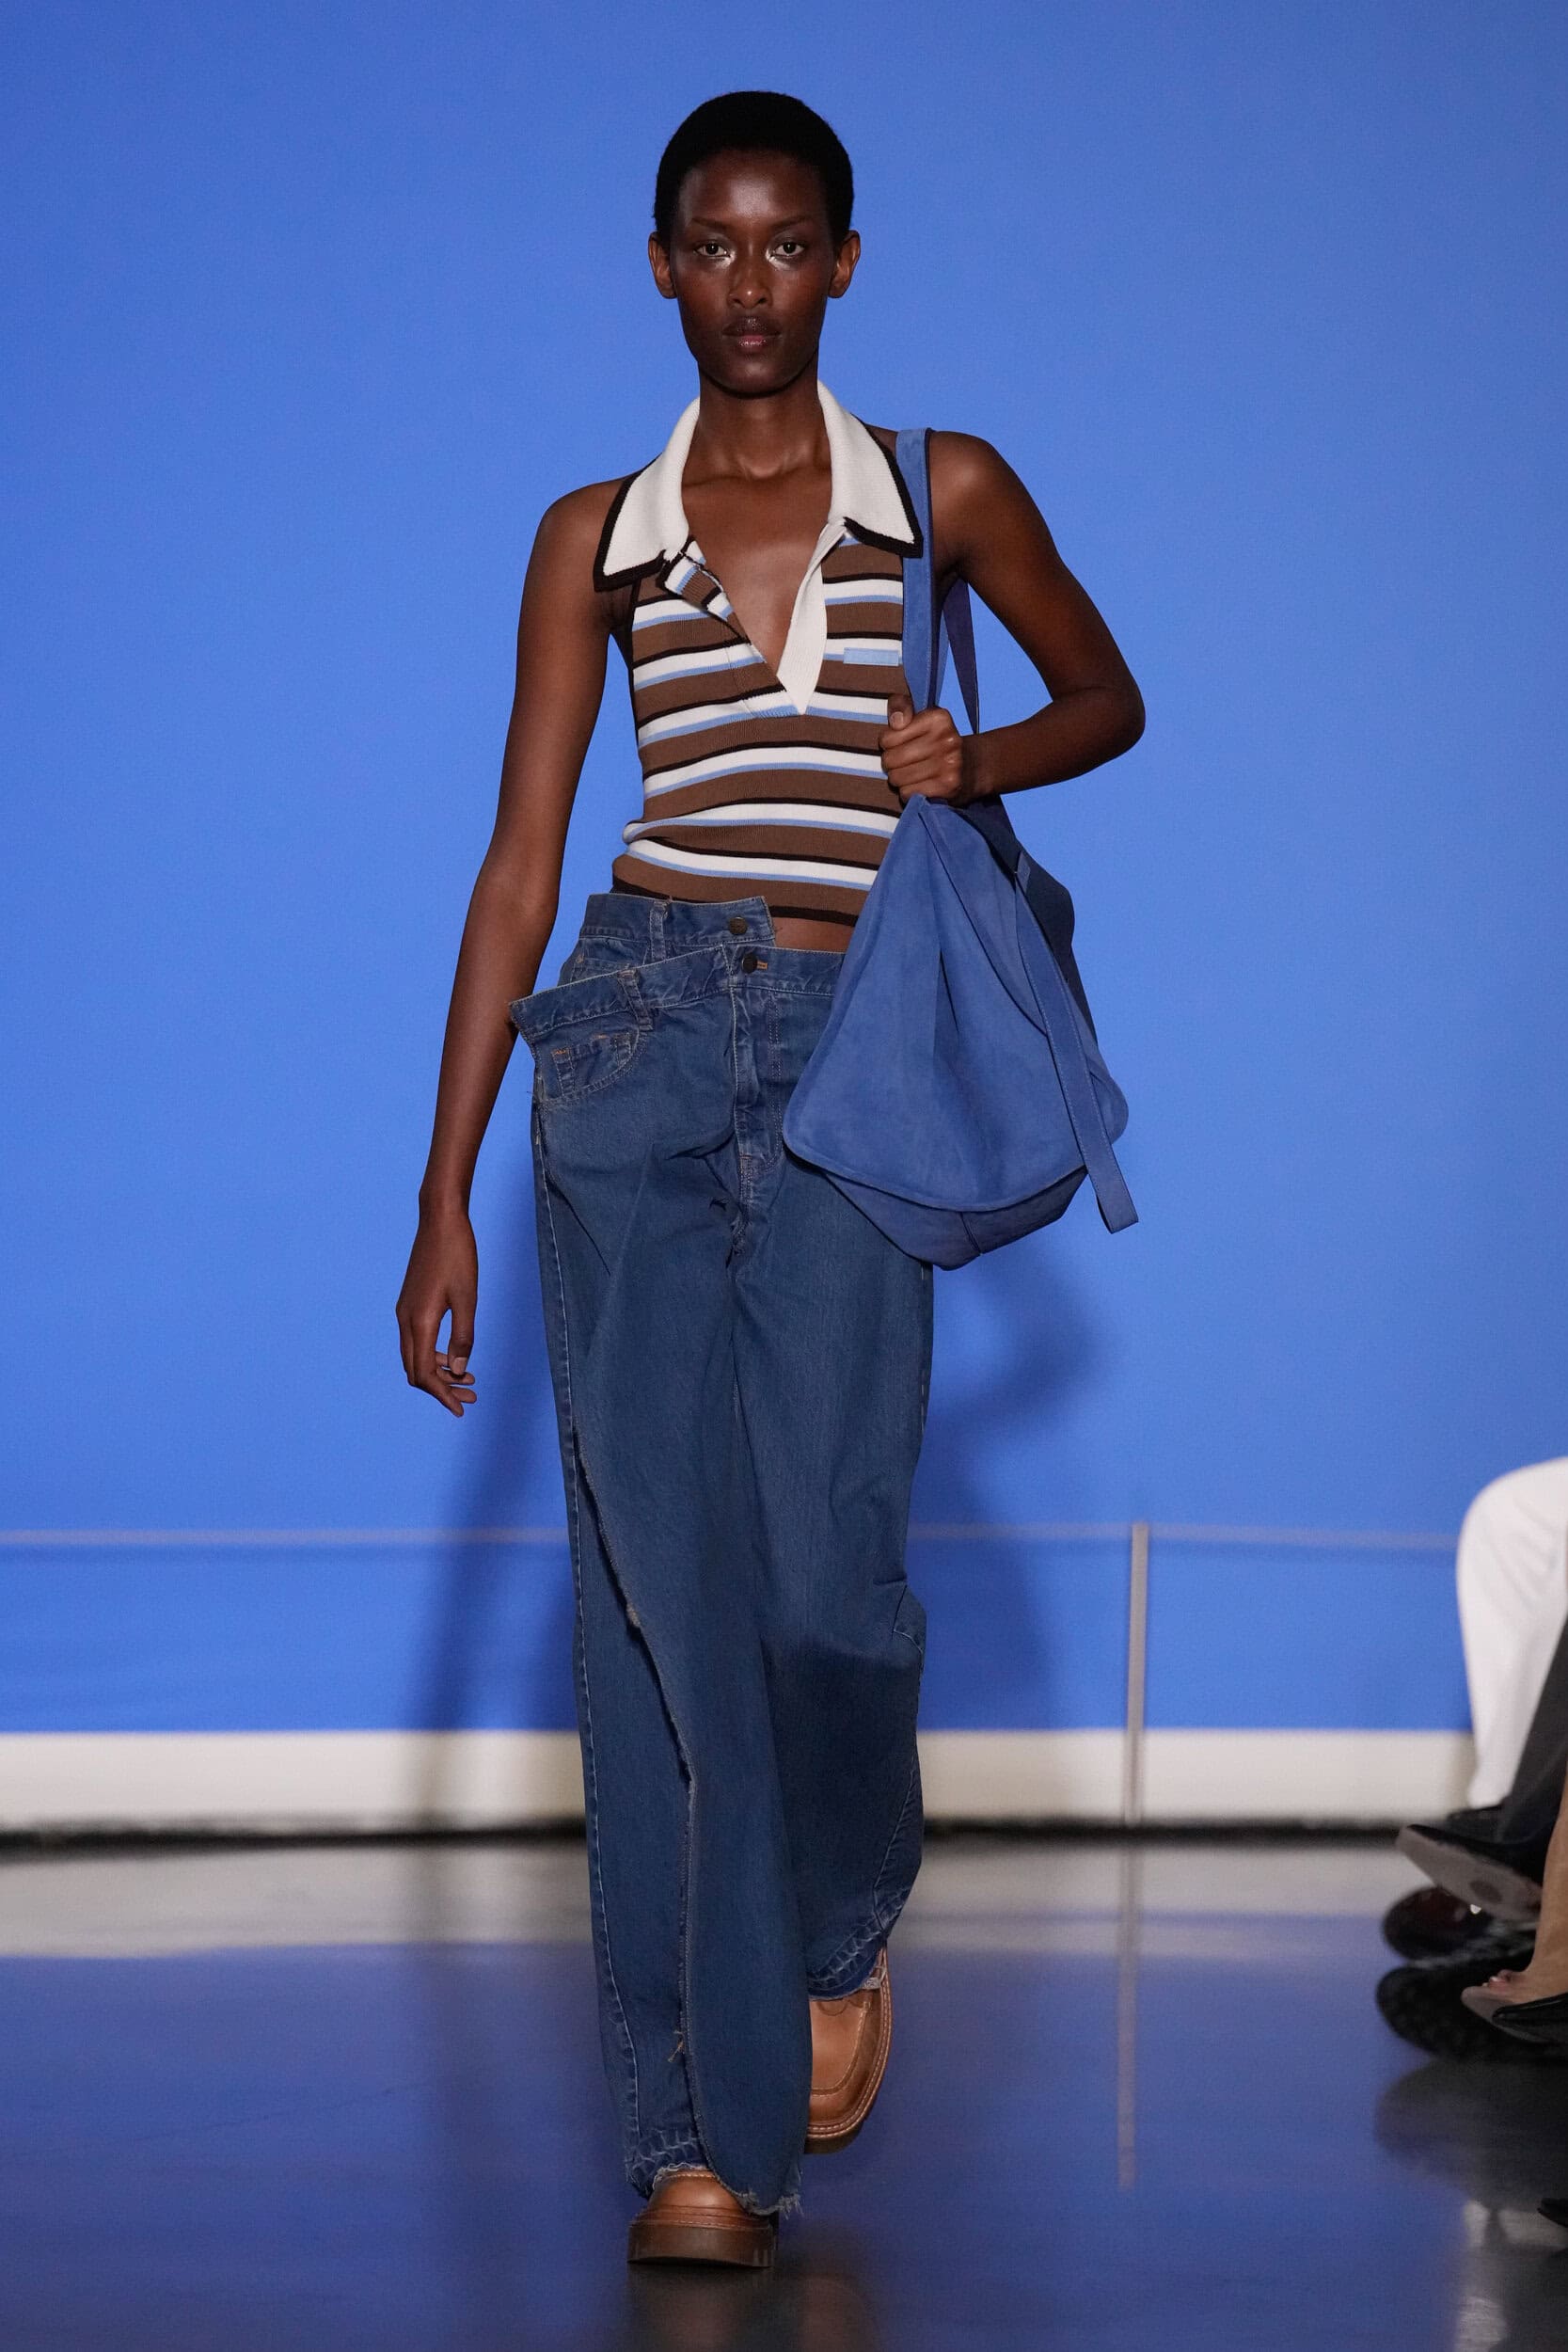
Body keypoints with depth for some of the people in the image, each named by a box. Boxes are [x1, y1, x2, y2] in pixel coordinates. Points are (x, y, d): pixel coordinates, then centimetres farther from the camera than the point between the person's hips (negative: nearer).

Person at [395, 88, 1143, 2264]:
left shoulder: (944, 496, 10)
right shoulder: (599, 537, 11)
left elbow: (1110, 699, 24)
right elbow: (519, 867, 10)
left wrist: (977, 760, 0)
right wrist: (445, 1193, 6)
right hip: (636, 1038, 1)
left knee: (824, 1561, -13)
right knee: (654, 1578, -4)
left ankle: (843, 1924, 22)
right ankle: (702, 2129, 1)